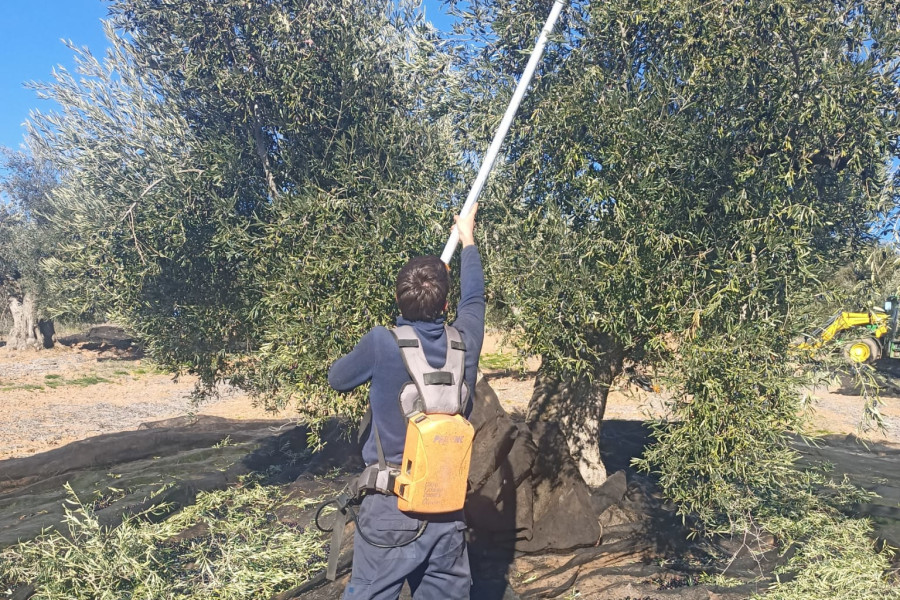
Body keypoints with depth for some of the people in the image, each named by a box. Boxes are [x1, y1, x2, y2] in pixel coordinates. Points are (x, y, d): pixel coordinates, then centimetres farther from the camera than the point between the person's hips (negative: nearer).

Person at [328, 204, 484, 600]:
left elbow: (338, 379, 5)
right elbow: (474, 298, 16)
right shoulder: (464, 342, -6)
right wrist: (467, 238, 30)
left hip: (391, 506, -3)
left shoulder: (382, 345, -15)